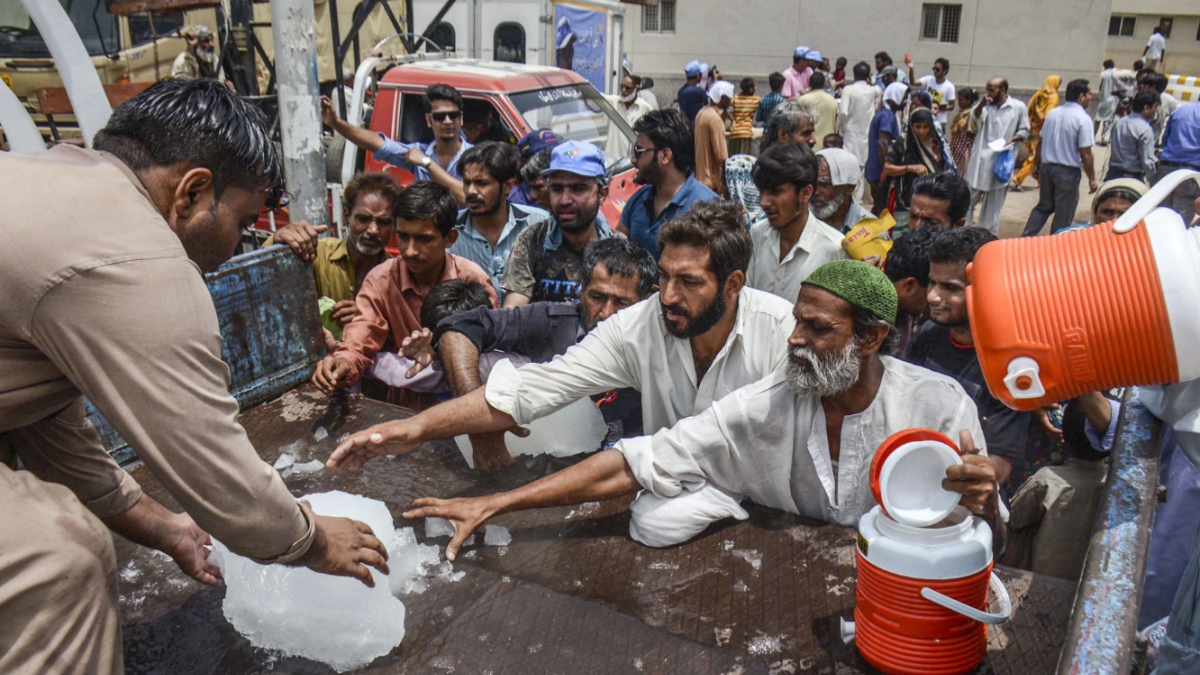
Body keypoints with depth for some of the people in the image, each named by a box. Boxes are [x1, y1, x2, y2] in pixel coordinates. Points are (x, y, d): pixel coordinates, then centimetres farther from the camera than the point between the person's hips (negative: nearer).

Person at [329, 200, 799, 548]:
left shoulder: (782, 330, -20)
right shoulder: (638, 326, -13)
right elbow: (534, 387, -17)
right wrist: (419, 427, -26)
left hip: (753, 485, -4)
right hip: (672, 479, 5)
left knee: (659, 519, -28)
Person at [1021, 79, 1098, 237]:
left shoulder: (1053, 113, 5)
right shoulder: (1083, 118, -13)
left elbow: (1041, 142, 10)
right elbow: (1085, 154, -15)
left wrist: (1037, 166, 21)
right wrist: (1092, 179, -8)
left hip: (1047, 167, 6)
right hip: (1068, 171, -6)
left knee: (1044, 206, 20)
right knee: (1063, 214, 7)